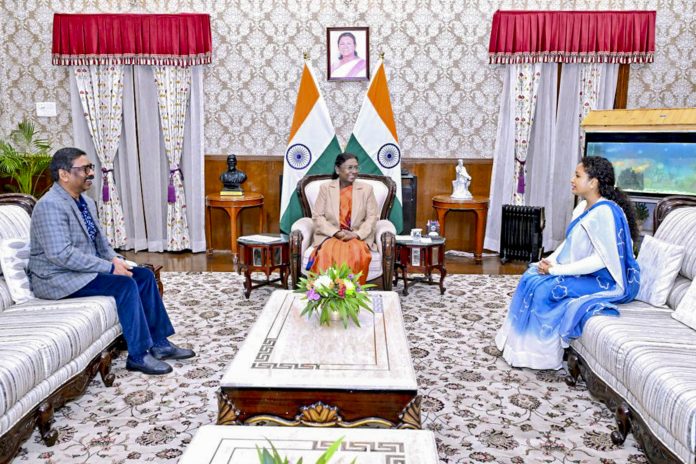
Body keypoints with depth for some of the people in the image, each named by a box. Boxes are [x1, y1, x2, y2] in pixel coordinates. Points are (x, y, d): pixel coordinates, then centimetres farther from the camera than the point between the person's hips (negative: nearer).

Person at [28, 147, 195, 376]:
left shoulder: (86, 202, 10)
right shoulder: (50, 205, -19)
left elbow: (100, 241, 19)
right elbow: (61, 254, -27)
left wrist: (115, 259, -3)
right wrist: (110, 267, -25)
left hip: (86, 269, 9)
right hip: (58, 278, -9)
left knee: (144, 275, -2)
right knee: (125, 284, -25)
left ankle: (159, 343, 2)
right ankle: (138, 356, -17)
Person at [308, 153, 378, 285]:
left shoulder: (366, 189, 7)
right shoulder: (325, 188, 6)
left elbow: (372, 217, 2)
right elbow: (317, 216, 0)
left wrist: (356, 234, -14)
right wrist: (336, 232, -14)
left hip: (358, 237, 1)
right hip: (330, 236, 0)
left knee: (356, 253, -34)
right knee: (329, 253, -34)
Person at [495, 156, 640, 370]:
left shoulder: (605, 212, -23)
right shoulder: (583, 207, 7)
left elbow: (601, 259, -26)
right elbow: (569, 242, 14)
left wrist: (557, 270, -23)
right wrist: (551, 261, -5)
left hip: (604, 280, -9)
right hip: (582, 272, 9)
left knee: (544, 289, -21)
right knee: (532, 277, -2)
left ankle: (543, 353, -6)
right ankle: (521, 342, 4)